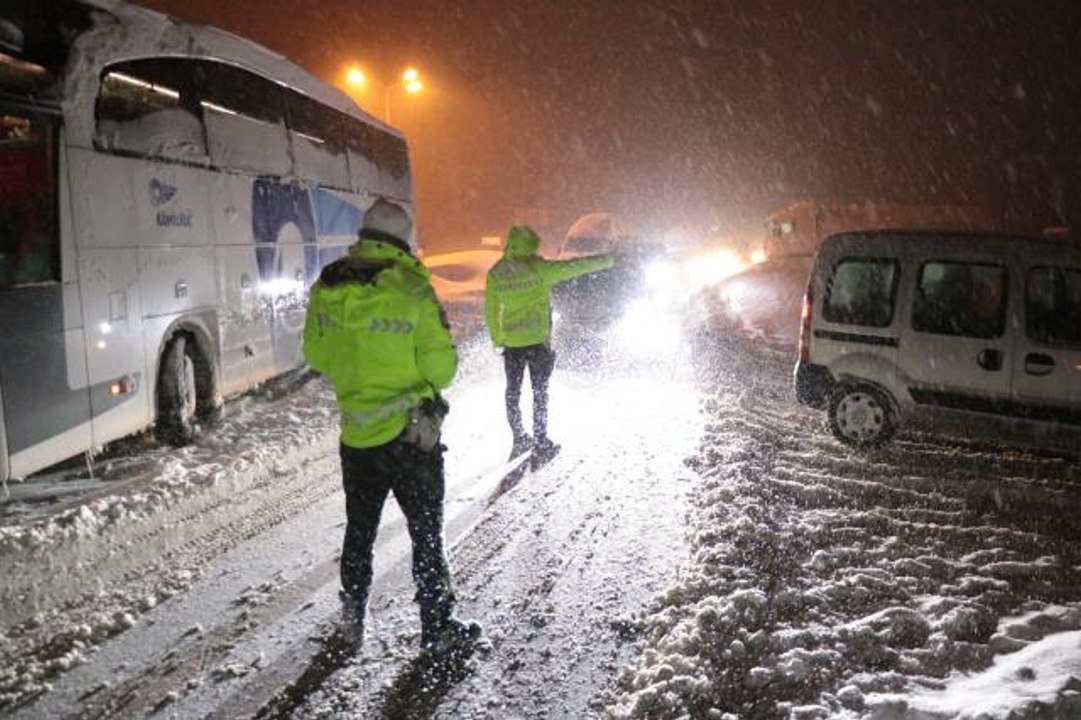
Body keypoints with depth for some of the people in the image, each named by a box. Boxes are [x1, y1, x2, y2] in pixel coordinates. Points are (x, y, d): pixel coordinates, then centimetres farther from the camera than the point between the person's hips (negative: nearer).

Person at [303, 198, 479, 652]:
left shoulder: (326, 289, -2)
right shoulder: (413, 292, -17)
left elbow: (316, 355, 8)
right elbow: (442, 366, -14)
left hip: (355, 435, 5)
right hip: (410, 436, -4)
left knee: (359, 530, 20)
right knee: (426, 533, 8)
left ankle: (352, 622, 31)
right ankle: (437, 627, 17)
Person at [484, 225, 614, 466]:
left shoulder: (495, 274, -2)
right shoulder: (538, 268, -13)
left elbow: (491, 311, 4)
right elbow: (572, 267, -5)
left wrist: (497, 338, 17)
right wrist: (603, 261, 9)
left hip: (511, 342, 3)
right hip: (537, 340, -3)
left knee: (513, 391, 15)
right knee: (540, 392, 6)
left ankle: (519, 439, 23)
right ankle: (541, 444, 9)